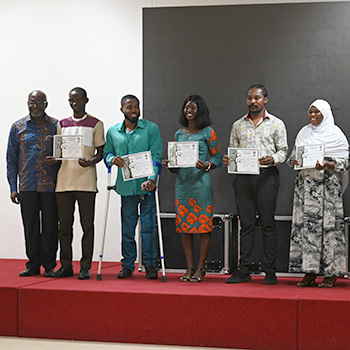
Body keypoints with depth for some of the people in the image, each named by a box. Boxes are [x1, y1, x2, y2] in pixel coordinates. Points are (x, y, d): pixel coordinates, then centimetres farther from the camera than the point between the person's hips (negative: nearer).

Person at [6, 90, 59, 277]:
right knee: (30, 227, 5)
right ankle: (33, 264, 14)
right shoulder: (18, 127, 9)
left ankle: (49, 265, 9)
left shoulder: (56, 126, 5)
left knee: (50, 226, 1)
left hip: (50, 185, -1)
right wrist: (13, 187, 4)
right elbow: (11, 158, 10)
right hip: (27, 186, 1)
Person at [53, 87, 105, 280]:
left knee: (87, 225, -1)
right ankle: (66, 265, 12)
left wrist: (90, 162, -17)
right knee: (64, 224, 4)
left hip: (86, 181, -3)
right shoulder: (62, 125, 15)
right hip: (64, 181, 3)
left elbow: (100, 152, 3)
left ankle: (85, 267, 4)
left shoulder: (95, 124, 5)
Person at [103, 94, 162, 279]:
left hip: (146, 186, -2)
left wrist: (151, 179, -16)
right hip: (126, 186, 2)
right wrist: (112, 159, -6)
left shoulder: (151, 128, 2)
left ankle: (150, 264, 11)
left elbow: (156, 156, -4)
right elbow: (106, 153, 18)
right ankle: (128, 265, 16)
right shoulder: (113, 132, 11)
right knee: (127, 228, 7)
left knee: (148, 226, 0)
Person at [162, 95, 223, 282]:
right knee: (184, 224, 4)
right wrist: (169, 164, -1)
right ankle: (189, 268, 10)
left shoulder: (207, 132, 1)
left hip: (201, 182, -5)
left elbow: (218, 157, 1)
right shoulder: (179, 134, 15)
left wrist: (206, 165, -17)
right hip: (182, 182, 5)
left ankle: (200, 268, 2)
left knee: (203, 224, -4)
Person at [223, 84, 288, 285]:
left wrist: (273, 159, -17)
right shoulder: (238, 125, 16)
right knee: (246, 224, 4)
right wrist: (228, 161, -4)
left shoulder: (276, 124, 7)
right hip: (243, 177, 3)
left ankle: (271, 272, 2)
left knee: (267, 223, -2)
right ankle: (244, 271, 7)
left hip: (266, 176, -3)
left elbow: (284, 150, 3)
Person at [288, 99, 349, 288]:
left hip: (328, 186, -4)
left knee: (328, 226, -6)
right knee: (306, 225, -1)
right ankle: (310, 272, 4)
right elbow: (293, 156, 18)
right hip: (305, 185, 4)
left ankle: (331, 273, 0)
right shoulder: (303, 133, 15)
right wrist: (294, 162, -5)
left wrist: (326, 165, -20)